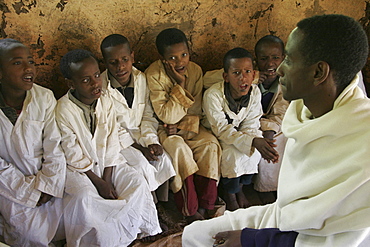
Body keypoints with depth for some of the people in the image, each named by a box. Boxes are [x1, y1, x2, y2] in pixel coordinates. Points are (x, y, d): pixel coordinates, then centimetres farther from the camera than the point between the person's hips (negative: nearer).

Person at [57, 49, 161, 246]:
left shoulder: (106, 101, -6)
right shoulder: (63, 110, -19)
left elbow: (112, 143, -4)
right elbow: (73, 156, -15)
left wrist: (107, 180, -11)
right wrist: (99, 182, -16)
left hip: (107, 161, 4)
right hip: (77, 167, -4)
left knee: (137, 183, -14)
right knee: (84, 197, -29)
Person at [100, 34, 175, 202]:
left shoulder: (141, 78, -4)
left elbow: (148, 116, 2)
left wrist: (151, 142, -16)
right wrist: (139, 148, -19)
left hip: (140, 135, 4)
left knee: (163, 159, -17)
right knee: (142, 164, -25)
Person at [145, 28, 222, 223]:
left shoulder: (195, 70, -5)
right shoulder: (154, 75, -19)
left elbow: (196, 109, -1)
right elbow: (167, 116, -21)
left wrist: (180, 124, -19)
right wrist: (180, 85, -26)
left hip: (189, 125, 4)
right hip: (163, 128, -4)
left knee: (210, 144, -22)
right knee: (179, 148, -32)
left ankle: (203, 206, -10)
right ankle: (189, 211, -17)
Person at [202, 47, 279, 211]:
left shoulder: (255, 92, -16)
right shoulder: (213, 95, -31)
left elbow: (251, 126, -12)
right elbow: (222, 129, -29)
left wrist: (260, 142, -35)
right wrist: (253, 141, -41)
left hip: (238, 132, 5)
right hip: (215, 136, -4)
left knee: (253, 152, -19)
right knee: (233, 153, -27)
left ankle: (240, 187, 10)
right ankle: (229, 192, 2)